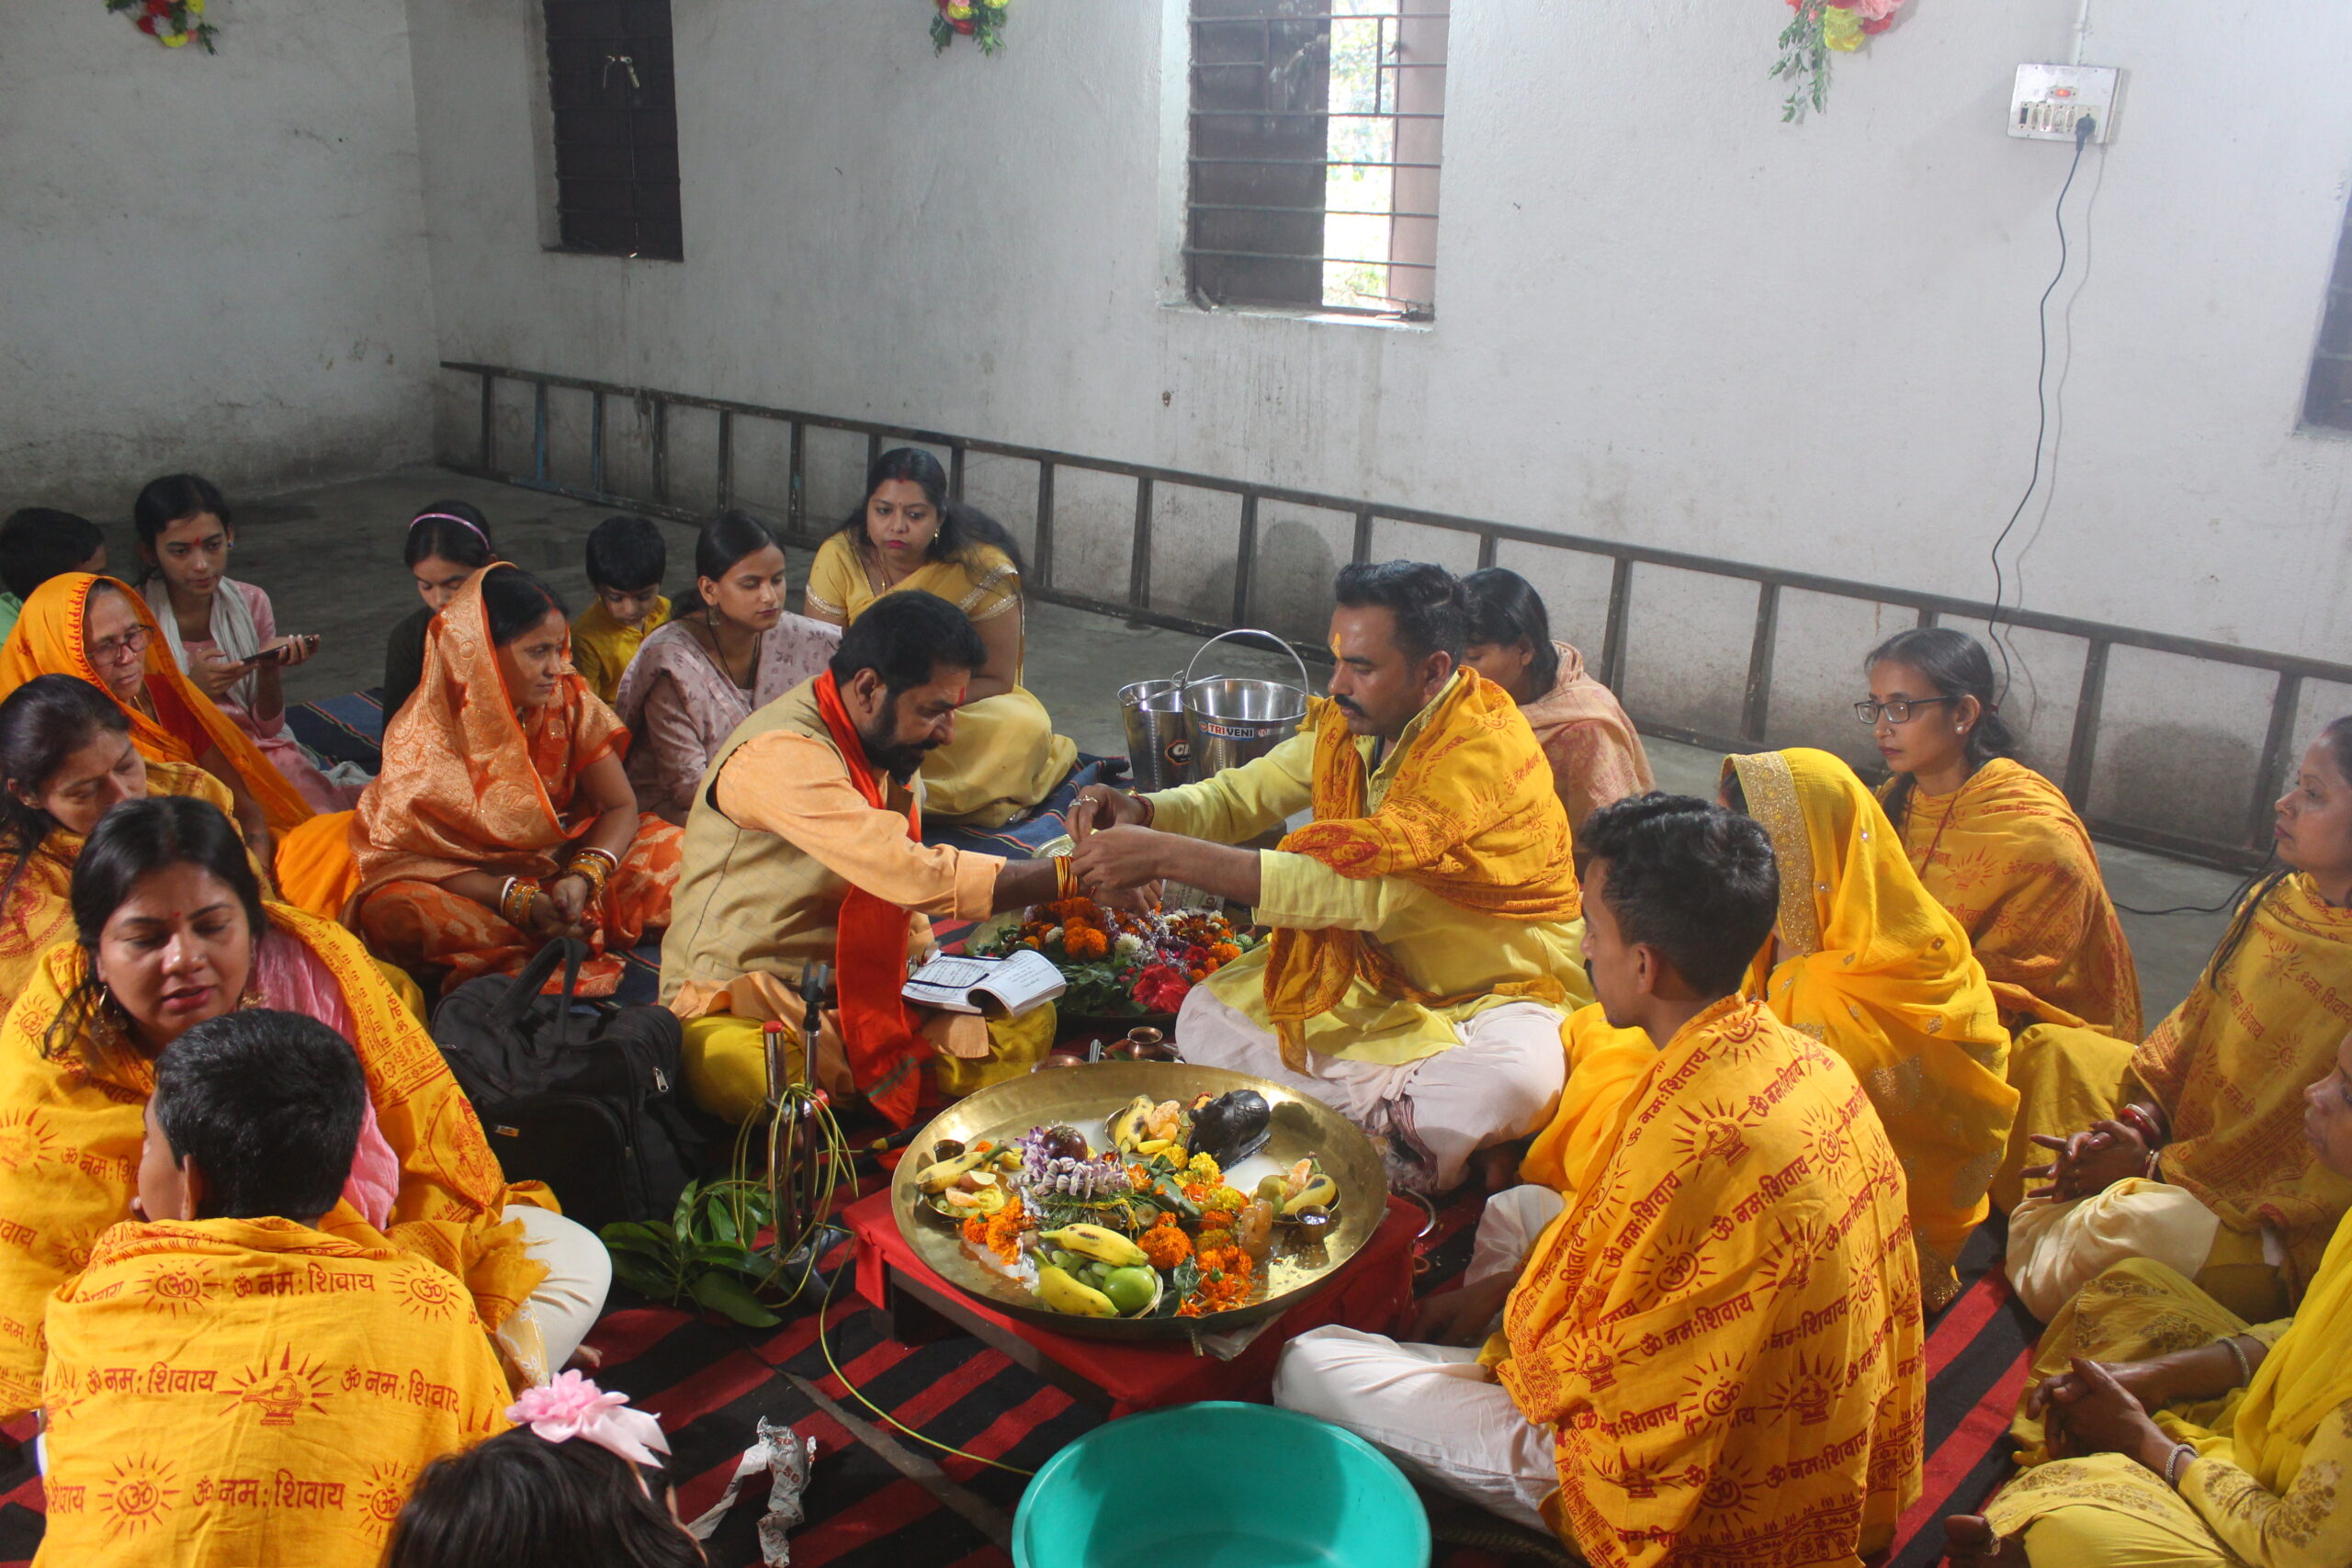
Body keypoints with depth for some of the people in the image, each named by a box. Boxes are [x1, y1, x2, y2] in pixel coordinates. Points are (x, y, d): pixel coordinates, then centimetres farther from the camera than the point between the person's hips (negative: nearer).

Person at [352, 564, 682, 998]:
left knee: (672, 848, -17)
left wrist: (582, 878, -29)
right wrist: (519, 901, -32)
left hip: (563, 862, 3)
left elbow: (621, 807, -8)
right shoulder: (427, 731, -16)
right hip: (468, 883, -3)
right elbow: (407, 854, -17)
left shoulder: (568, 699, -7)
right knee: (392, 913, -34)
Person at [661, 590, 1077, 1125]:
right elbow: (913, 876, -33)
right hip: (739, 1009, -8)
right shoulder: (782, 754, -24)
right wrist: (1073, 873, -29)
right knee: (735, 1074, -41)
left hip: (860, 990, 8)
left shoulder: (887, 744, 7)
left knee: (1028, 1022, -10)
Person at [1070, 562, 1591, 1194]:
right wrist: (1140, 810, -18)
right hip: (1374, 975, 7)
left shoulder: (1487, 749, -28)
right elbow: (1242, 795, 6)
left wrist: (1165, 856, -39)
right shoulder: (1348, 723, -4)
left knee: (1516, 1082, -38)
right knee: (1205, 1017, -9)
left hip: (1492, 996, -6)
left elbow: (1358, 887, -37)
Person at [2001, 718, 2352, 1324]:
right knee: (2053, 1047, 8)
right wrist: (2135, 1122, -8)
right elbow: (2194, 1025, 7)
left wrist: (2153, 1168, -19)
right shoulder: (2277, 898, -2)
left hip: (2285, 1227, -9)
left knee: (2142, 1224, -33)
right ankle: (2049, 1234, 4)